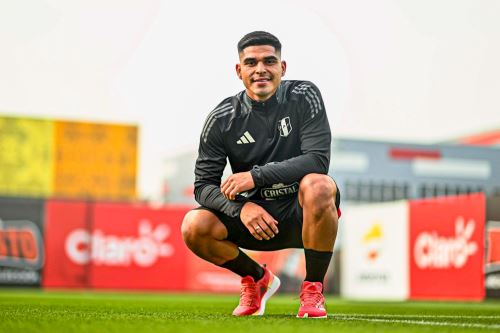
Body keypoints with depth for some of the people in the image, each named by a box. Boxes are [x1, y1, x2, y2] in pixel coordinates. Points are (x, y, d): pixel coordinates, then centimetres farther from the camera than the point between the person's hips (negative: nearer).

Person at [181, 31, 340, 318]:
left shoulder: (304, 97, -8)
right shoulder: (222, 119, -4)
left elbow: (318, 159, -19)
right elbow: (203, 185, -6)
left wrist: (256, 176, -26)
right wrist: (241, 207, -26)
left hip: (302, 215, -2)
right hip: (253, 215, 3)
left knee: (318, 185, -36)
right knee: (195, 226, -23)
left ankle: (313, 289, -14)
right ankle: (257, 278, 9)